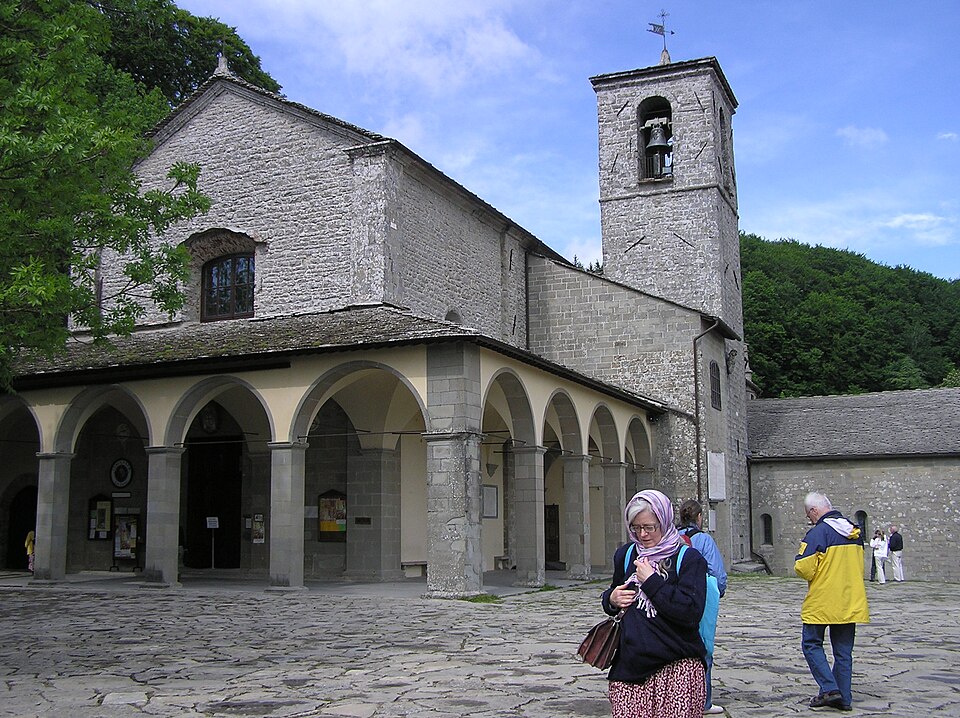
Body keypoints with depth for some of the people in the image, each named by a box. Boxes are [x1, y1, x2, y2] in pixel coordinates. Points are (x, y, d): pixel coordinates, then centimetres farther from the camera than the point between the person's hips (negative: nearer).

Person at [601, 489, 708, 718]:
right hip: (630, 663, 4)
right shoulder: (625, 555, 13)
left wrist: (651, 581, -13)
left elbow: (692, 613, -15)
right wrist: (611, 599, 4)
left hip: (677, 667, -4)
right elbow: (611, 598, 28)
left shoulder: (689, 559, -3)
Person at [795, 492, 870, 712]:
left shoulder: (818, 532, -16)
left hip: (822, 603, -7)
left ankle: (829, 688, -4)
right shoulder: (854, 531, 7)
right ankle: (844, 698, 14)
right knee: (843, 650, 12)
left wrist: (800, 564, 1)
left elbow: (804, 569, -19)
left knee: (812, 644, 7)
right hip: (851, 602, 7)